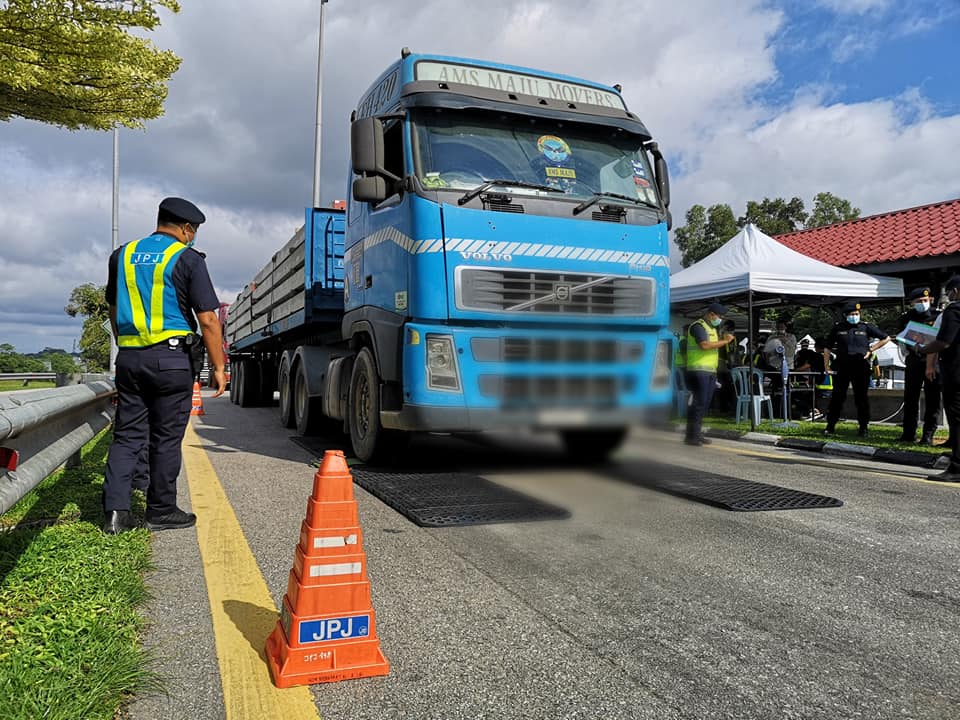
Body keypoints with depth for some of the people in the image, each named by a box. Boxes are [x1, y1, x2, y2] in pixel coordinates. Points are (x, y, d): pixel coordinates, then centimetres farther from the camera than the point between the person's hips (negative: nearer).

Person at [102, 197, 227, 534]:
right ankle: (161, 511, 14)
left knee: (127, 435, 11)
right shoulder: (187, 258, -5)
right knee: (166, 438, 4)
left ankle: (115, 511, 6)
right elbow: (207, 320, -10)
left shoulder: (122, 255, 13)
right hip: (170, 358, -5)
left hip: (128, 357, 5)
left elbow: (114, 310, 23)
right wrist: (218, 366, -4)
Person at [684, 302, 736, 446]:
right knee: (698, 403, -10)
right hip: (699, 371, -10)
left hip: (710, 371, 10)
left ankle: (697, 434, 15)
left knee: (705, 404, 10)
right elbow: (704, 345, -23)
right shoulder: (698, 326, -10)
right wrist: (724, 341, -17)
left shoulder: (711, 328, 21)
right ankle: (691, 436, -7)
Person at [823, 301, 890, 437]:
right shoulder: (838, 328, 8)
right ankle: (830, 426, 6)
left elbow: (886, 338, 14)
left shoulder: (866, 327, 6)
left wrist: (870, 350, 5)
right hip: (842, 368, 0)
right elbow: (828, 346, 14)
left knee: (861, 398, 5)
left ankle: (863, 427, 13)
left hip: (861, 368, 0)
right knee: (837, 397, 0)